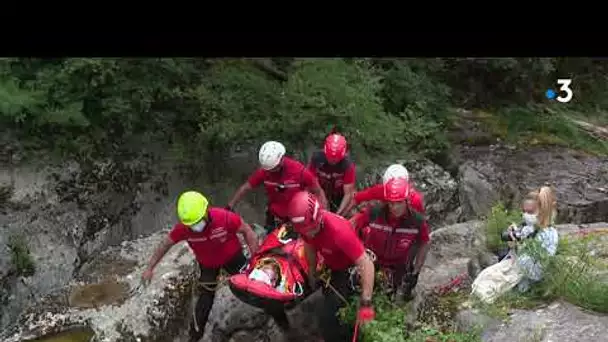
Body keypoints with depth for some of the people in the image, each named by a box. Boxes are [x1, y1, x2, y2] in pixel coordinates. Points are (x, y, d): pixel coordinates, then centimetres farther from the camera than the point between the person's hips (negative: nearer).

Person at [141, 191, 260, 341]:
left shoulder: (224, 217, -37)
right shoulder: (183, 227, -30)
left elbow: (247, 231, -22)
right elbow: (165, 245, -14)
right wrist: (150, 268, -11)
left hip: (232, 256, -1)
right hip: (207, 264, 1)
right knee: (206, 296, 7)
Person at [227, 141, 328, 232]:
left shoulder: (299, 170, -22)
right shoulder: (264, 170, -14)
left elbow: (319, 192, -13)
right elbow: (245, 188, -5)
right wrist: (229, 207, -7)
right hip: (274, 218, 2)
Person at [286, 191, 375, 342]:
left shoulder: (338, 230, -43)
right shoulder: (306, 224, -22)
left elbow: (366, 264, -43)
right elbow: (309, 246, 1)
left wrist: (365, 303, -44)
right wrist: (312, 272, 9)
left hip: (348, 270, -7)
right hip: (330, 267, 7)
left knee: (328, 318, -15)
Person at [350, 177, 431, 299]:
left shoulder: (417, 220, -25)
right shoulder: (374, 212, -31)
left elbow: (425, 243, -6)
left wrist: (415, 272, -4)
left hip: (397, 268, 1)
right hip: (370, 262, -1)